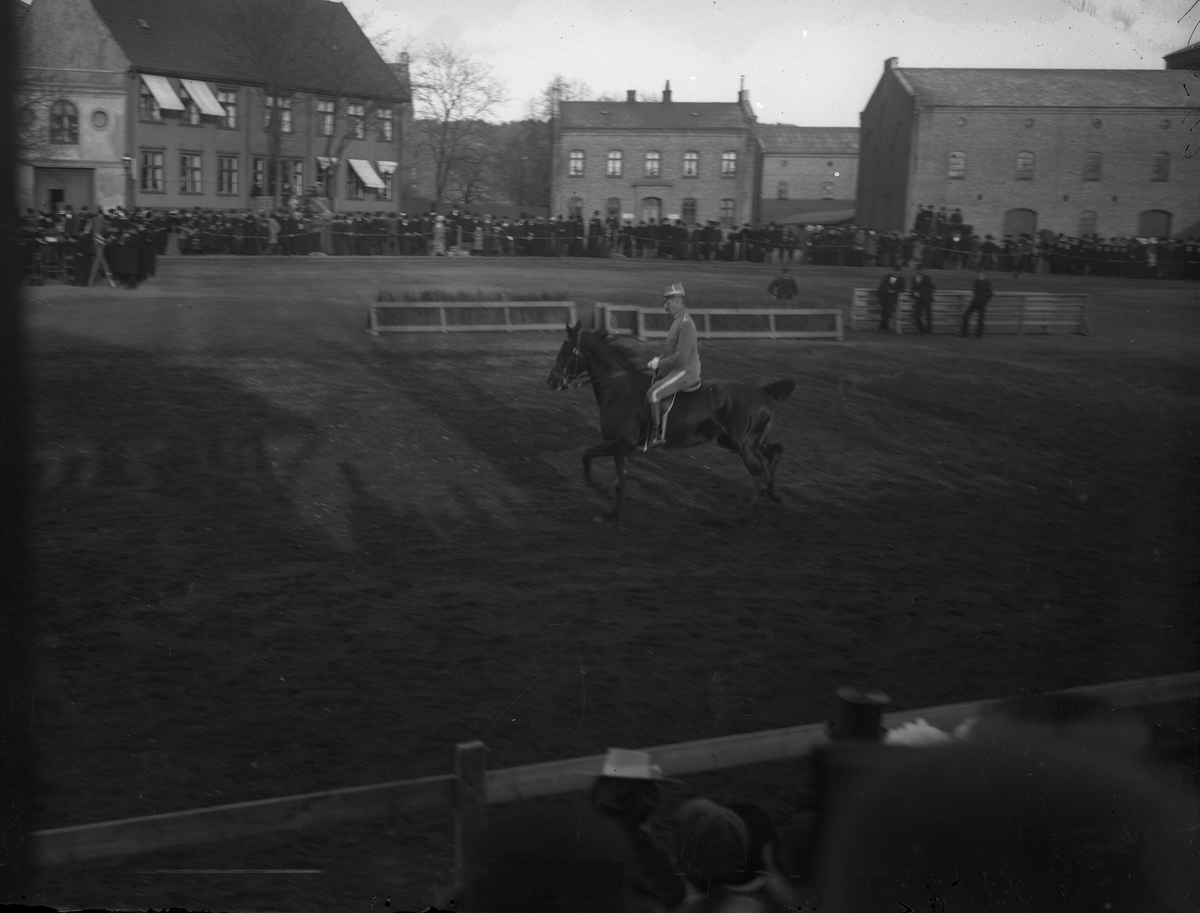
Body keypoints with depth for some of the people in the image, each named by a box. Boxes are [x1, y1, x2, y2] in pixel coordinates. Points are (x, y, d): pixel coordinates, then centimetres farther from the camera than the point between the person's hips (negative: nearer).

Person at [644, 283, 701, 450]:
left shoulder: (686, 324, -18)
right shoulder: (677, 321, 14)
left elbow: (681, 356, -24)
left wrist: (659, 363, -16)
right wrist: (659, 359, 9)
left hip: (686, 372, -11)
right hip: (675, 370, 11)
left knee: (653, 393, -24)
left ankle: (658, 435, -18)